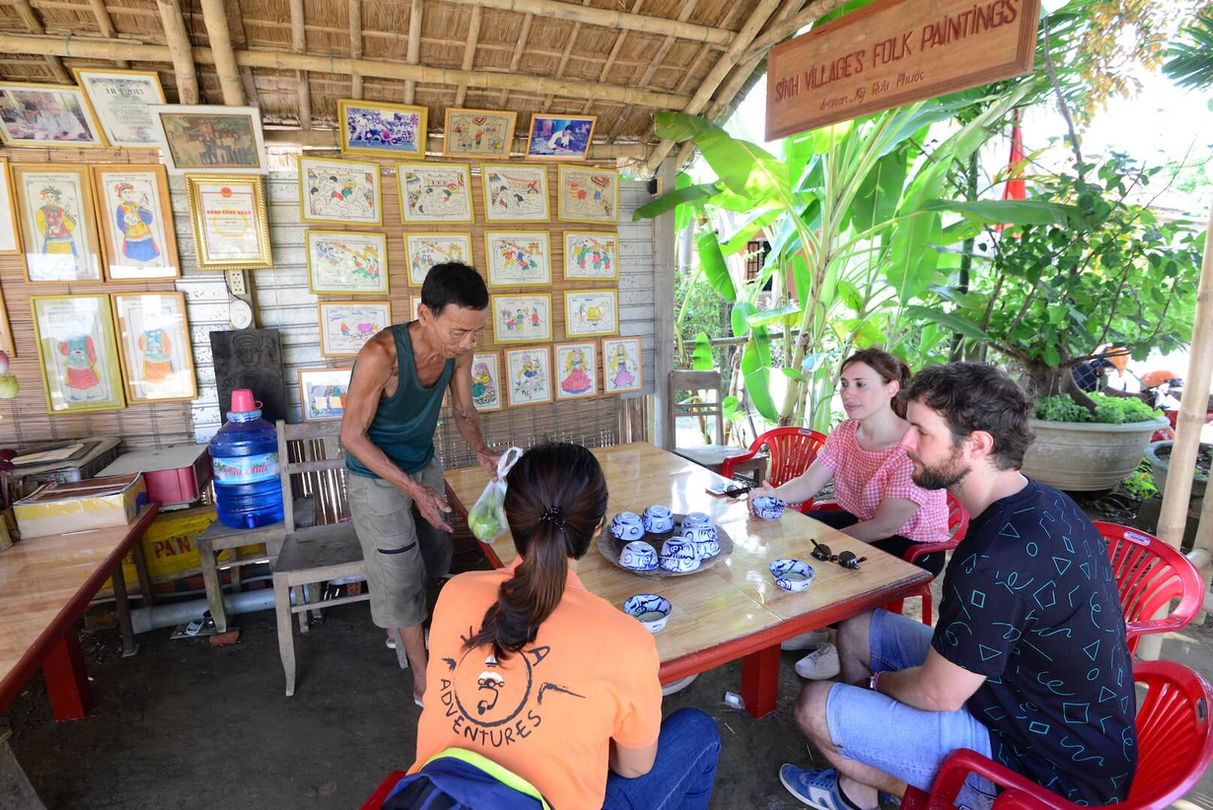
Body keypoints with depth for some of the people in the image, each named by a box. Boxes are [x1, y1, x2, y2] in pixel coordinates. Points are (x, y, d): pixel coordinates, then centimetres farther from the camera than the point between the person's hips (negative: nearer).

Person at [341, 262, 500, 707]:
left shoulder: (458, 347, -17)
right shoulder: (381, 355, -35)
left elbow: (464, 410, -2)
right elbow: (352, 435, -25)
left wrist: (481, 449, -21)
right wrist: (412, 488, -29)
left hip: (425, 465, 6)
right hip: (377, 477, -6)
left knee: (434, 560, 21)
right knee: (400, 575, 7)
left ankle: (404, 628, 50)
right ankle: (422, 677, 27)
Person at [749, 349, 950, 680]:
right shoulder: (846, 432, -4)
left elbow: (884, 528, -26)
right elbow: (808, 482, -7)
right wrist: (773, 495, -28)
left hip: (914, 545, -8)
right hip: (860, 522, 8)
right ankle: (815, 628, 15)